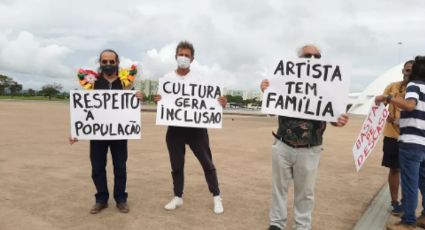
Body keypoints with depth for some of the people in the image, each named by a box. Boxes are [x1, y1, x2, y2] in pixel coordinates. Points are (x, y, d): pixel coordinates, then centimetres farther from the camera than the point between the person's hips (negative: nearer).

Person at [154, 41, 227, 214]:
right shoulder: (167, 78, 5)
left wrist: (221, 103, -18)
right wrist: (157, 100, -16)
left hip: (196, 127, -1)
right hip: (175, 128, 2)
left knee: (207, 162, 5)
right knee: (176, 164, 10)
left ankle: (216, 197, 18)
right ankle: (178, 197, 27)